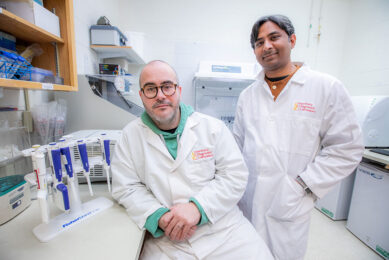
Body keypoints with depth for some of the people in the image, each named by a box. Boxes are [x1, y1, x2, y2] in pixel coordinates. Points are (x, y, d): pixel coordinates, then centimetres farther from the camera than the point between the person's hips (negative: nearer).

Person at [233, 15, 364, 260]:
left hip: (288, 205, -3)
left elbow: (347, 148, -5)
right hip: (246, 201, 4)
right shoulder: (247, 95, 6)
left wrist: (302, 185, -12)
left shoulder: (327, 88, -5)